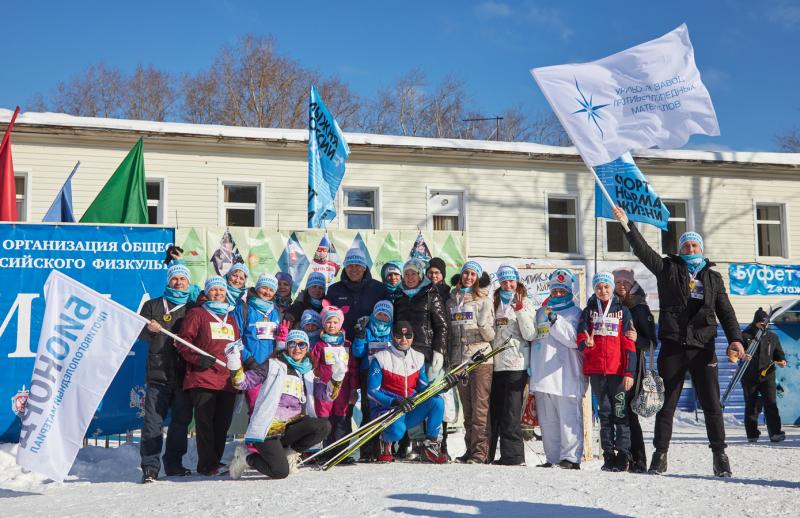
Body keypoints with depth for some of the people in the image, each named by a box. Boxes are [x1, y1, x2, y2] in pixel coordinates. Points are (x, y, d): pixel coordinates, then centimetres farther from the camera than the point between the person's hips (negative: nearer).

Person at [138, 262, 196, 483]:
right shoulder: (153, 305, 14)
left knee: (181, 422, 5)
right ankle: (150, 468, -4)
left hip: (185, 374, 1)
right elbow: (140, 333, 7)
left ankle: (174, 465, 14)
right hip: (158, 373, -1)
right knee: (153, 423, -6)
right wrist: (150, 330, -15)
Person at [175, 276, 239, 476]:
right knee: (205, 422, -8)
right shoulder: (197, 314, 6)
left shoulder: (231, 319, 24)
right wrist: (198, 358, -14)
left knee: (223, 424, 5)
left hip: (228, 381, 5)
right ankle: (207, 465, -5)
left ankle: (216, 461, 14)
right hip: (203, 379, -5)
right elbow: (183, 342, -1)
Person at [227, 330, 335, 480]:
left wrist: (336, 378, -5)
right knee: (280, 472, -22)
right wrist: (235, 366, -22)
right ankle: (247, 456, 9)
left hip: (293, 425, 5)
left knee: (324, 426, -22)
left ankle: (288, 452, 0)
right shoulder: (274, 365, 3)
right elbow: (245, 382, -3)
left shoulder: (308, 372, 17)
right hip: (269, 426, -5)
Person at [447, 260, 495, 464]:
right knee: (467, 410, 9)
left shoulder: (484, 301, 2)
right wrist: (448, 359, 17)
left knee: (480, 409, -8)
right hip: (459, 360, 5)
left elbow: (490, 335, -2)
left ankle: (480, 452, -8)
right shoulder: (452, 301, 15)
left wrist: (484, 326, -22)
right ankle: (470, 450, 14)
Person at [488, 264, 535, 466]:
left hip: (516, 366, -5)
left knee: (511, 413, -7)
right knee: (494, 410, 7)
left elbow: (530, 335, -9)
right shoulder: (495, 303, 17)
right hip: (496, 364, 5)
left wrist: (520, 310, -14)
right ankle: (489, 455, 13)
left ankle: (512, 456, -3)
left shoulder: (525, 303, 2)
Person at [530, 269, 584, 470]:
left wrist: (556, 322, -16)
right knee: (547, 421, 9)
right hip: (543, 374, 6)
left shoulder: (575, 313, 2)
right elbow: (534, 340, 25)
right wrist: (531, 367, 19)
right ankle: (552, 458, 16)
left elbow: (574, 339, -12)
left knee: (568, 418, -9)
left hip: (566, 376, -6)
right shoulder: (541, 312, 20)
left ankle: (571, 457, -6)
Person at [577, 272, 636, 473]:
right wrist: (587, 343, -19)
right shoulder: (589, 311, 12)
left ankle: (623, 456, -4)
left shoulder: (622, 311, 6)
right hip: (596, 370, 2)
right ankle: (608, 456, 9)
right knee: (604, 413, 6)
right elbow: (581, 338, 6)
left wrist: (629, 372, -6)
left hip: (617, 370, -2)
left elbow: (629, 344, 2)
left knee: (620, 413, -6)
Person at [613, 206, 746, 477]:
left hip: (703, 348, 1)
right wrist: (627, 225, -12)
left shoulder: (713, 278, 14)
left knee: (712, 404, 0)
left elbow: (726, 312, 11)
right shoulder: (668, 269, 9)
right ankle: (660, 455, 10)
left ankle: (719, 455, 9)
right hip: (672, 347, -1)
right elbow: (643, 251, -2)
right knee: (666, 403, 3)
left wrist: (735, 339, -4)